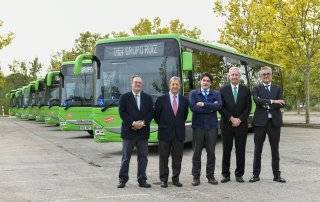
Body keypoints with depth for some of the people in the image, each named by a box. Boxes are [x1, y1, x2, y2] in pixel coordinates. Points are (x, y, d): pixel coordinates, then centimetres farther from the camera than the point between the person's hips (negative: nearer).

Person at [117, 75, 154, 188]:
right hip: (128, 132, -2)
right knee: (126, 157, 3)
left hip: (143, 131, 3)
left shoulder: (148, 98, 11)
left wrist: (143, 122, -12)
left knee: (143, 157, 6)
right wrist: (133, 123, -15)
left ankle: (142, 180, 13)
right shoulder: (124, 97, 4)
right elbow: (122, 113, -5)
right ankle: (123, 179, 11)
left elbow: (151, 113, 4)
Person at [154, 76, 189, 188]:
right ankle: (163, 179, 14)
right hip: (165, 133, -2)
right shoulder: (161, 99, -2)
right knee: (163, 158, 4)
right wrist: (162, 125, 5)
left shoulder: (184, 100, 6)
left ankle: (175, 179, 18)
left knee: (177, 158, 7)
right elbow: (156, 115, 5)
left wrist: (180, 125, 11)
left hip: (179, 133, 2)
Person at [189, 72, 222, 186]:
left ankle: (210, 176, 17)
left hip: (211, 126, 1)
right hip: (198, 126, -1)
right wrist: (211, 108, -8)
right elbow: (193, 107, -11)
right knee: (197, 153, 3)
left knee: (211, 153, 6)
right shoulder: (194, 93, 6)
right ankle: (196, 177, 11)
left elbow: (219, 106, -10)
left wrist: (204, 104, -12)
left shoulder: (216, 94, 10)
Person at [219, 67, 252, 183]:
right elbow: (221, 107, -1)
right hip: (226, 124, -1)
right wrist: (231, 118, -10)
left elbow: (248, 107, 2)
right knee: (226, 150, 4)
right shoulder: (223, 90, 4)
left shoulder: (246, 90, 7)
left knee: (241, 151, 4)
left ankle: (239, 174, 13)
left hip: (241, 124, 1)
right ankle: (225, 174, 11)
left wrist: (240, 119, -9)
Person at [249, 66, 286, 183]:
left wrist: (266, 105, -11)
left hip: (274, 121, 1)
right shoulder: (257, 89, 7)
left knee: (275, 149, 6)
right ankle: (256, 174, 10)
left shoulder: (277, 89, 12)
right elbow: (257, 100, -13)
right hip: (260, 122, -1)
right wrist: (272, 101, -21)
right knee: (258, 149, 3)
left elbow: (281, 104, -2)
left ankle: (277, 175, 14)